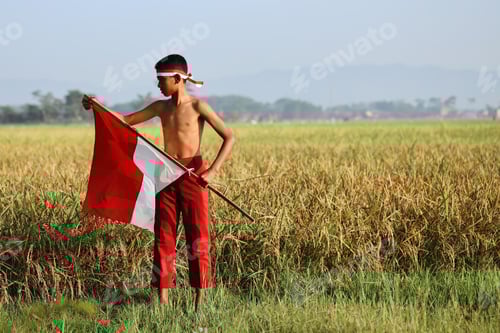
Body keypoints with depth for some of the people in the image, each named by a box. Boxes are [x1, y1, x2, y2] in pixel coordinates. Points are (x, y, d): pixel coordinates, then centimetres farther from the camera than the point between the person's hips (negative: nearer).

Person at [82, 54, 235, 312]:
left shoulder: (197, 106, -7)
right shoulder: (160, 107, 9)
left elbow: (229, 137, -9)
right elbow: (126, 121, 18)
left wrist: (213, 171, -19)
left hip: (193, 177, -5)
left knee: (198, 237, -2)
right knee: (163, 237, 2)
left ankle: (200, 300, 3)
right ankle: (162, 298, 5)